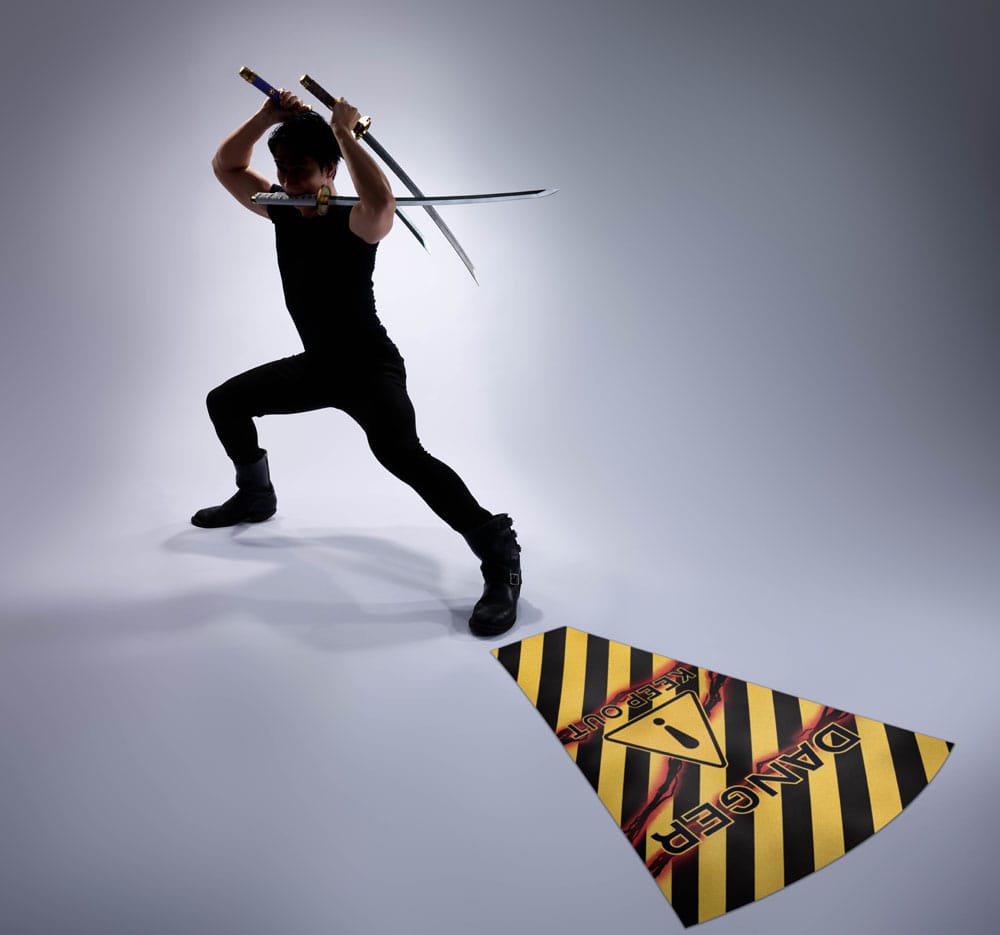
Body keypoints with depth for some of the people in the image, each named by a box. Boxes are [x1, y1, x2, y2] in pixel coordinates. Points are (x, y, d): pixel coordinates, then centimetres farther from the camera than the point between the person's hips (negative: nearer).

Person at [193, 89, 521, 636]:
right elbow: (225, 165, 11)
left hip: (371, 367, -8)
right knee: (225, 402, 18)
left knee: (398, 451, -35)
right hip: (316, 365, 9)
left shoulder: (354, 222, -19)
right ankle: (256, 496, 39)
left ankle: (499, 555, -29)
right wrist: (267, 118, -5)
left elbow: (381, 202, -43)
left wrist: (344, 132, -30)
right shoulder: (283, 211, 4)